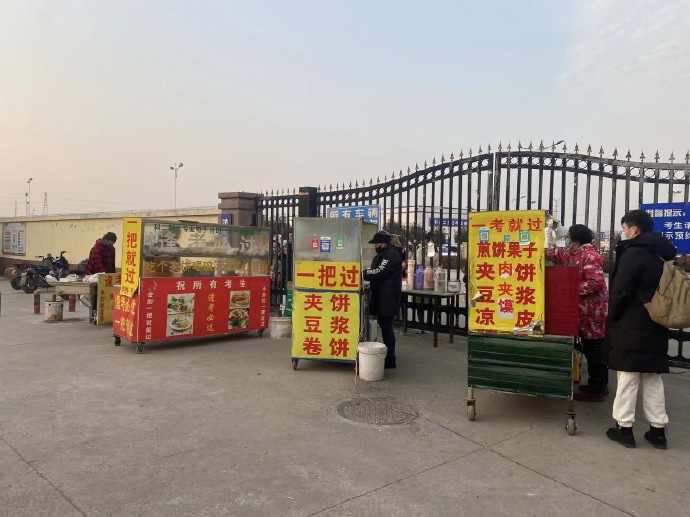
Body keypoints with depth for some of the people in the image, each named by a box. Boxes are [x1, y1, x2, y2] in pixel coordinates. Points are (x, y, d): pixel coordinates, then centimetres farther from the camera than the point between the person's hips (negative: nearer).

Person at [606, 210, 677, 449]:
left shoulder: (633, 253, -14)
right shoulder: (661, 255, 10)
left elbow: (621, 291, -18)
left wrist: (612, 316, -5)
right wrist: (658, 315, 18)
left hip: (631, 326, -7)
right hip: (656, 328, 8)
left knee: (628, 377, 1)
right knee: (653, 378, 14)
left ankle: (624, 427, 9)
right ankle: (658, 429, 19)